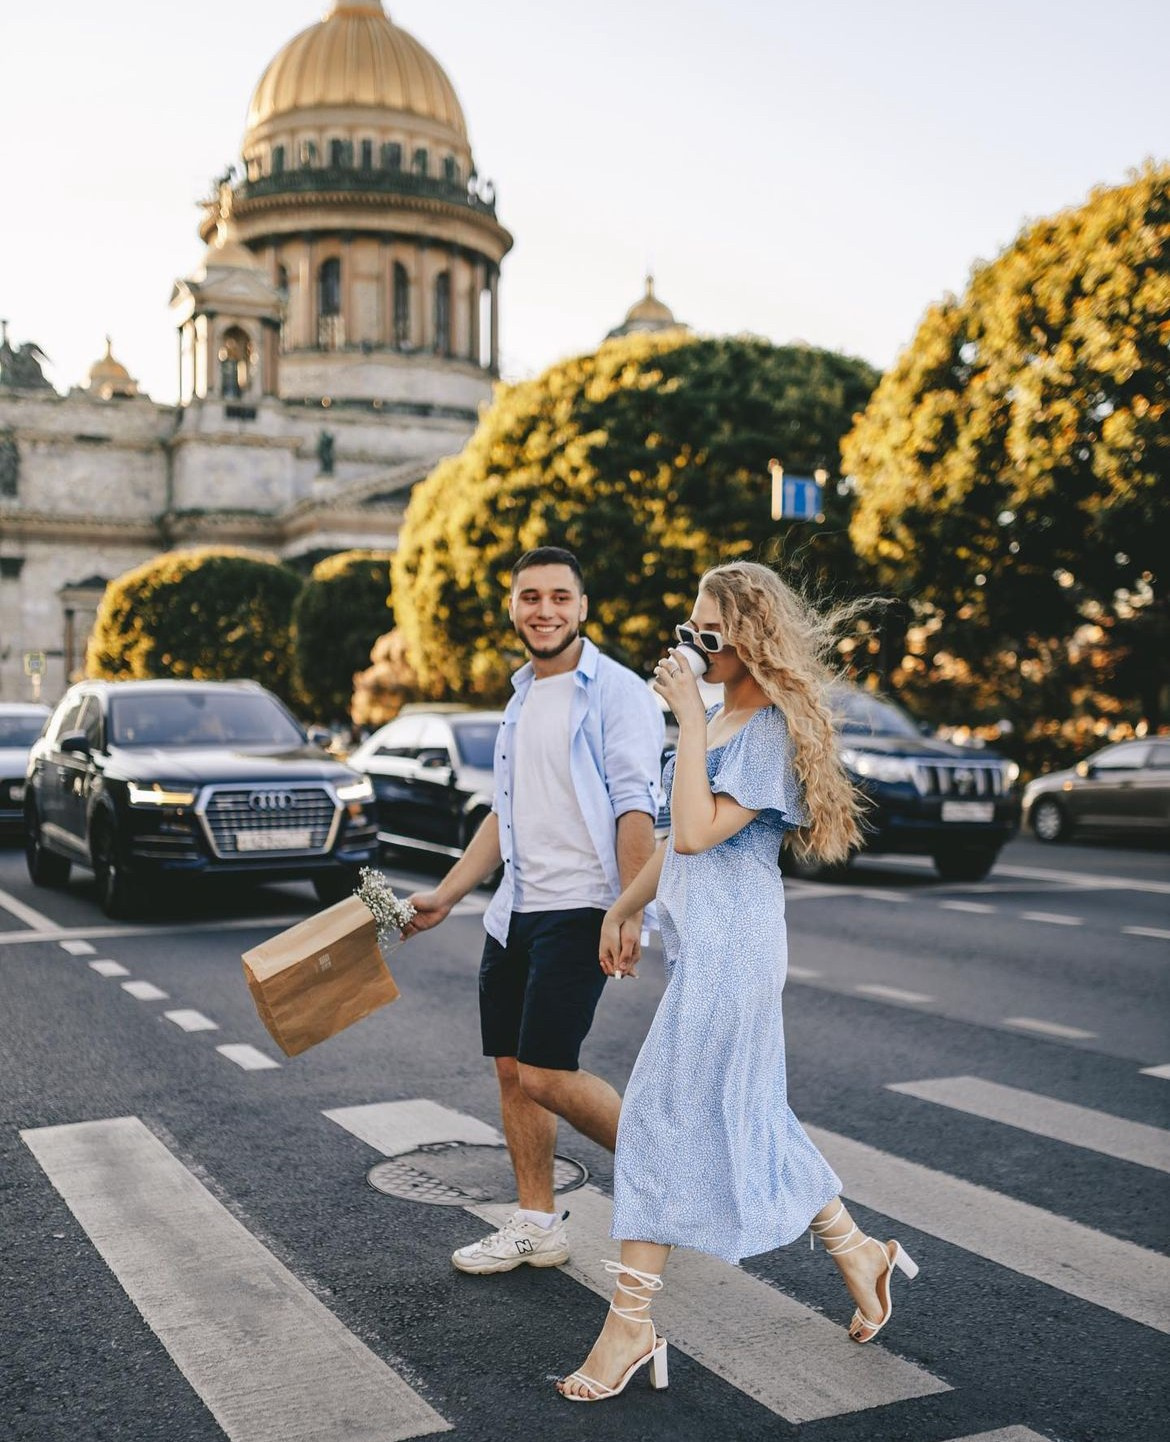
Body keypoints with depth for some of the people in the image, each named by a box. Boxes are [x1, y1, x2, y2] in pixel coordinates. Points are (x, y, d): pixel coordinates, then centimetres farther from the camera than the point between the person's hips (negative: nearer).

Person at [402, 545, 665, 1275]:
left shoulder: (616, 691, -10)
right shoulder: (522, 698, 16)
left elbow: (635, 808, -17)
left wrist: (630, 914, -25)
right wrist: (444, 895, 19)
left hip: (579, 910, -8)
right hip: (514, 912, 8)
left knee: (547, 1073, -11)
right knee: (512, 1069, 10)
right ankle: (537, 1224, 23)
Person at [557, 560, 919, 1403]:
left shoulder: (773, 730, -14)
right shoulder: (722, 717, 13)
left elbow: (697, 831, -23)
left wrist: (690, 719, -21)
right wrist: (624, 907, 26)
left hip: (728, 945, -9)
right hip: (698, 938, 9)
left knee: (664, 1117, -4)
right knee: (746, 1115, 16)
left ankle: (631, 1323, 7)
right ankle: (858, 1255, 31)